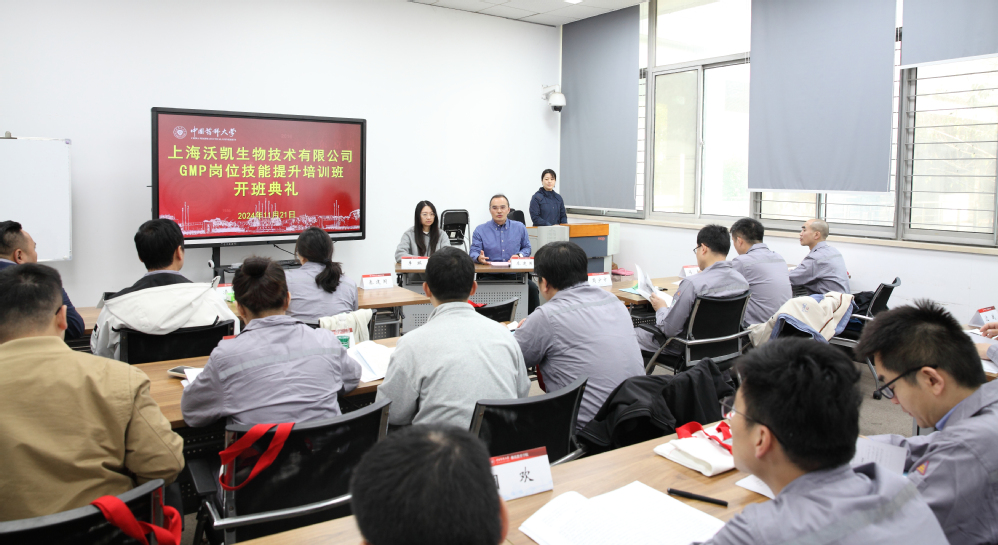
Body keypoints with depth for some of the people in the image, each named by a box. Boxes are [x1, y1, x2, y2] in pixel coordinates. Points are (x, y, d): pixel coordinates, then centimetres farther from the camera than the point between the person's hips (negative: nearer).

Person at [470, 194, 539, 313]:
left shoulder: (520, 227, 15)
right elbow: (473, 252, 6)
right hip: (490, 276, -1)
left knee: (532, 287, -28)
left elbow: (527, 248, 19)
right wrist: (479, 258, -20)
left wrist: (519, 255, -4)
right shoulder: (480, 230, 10)